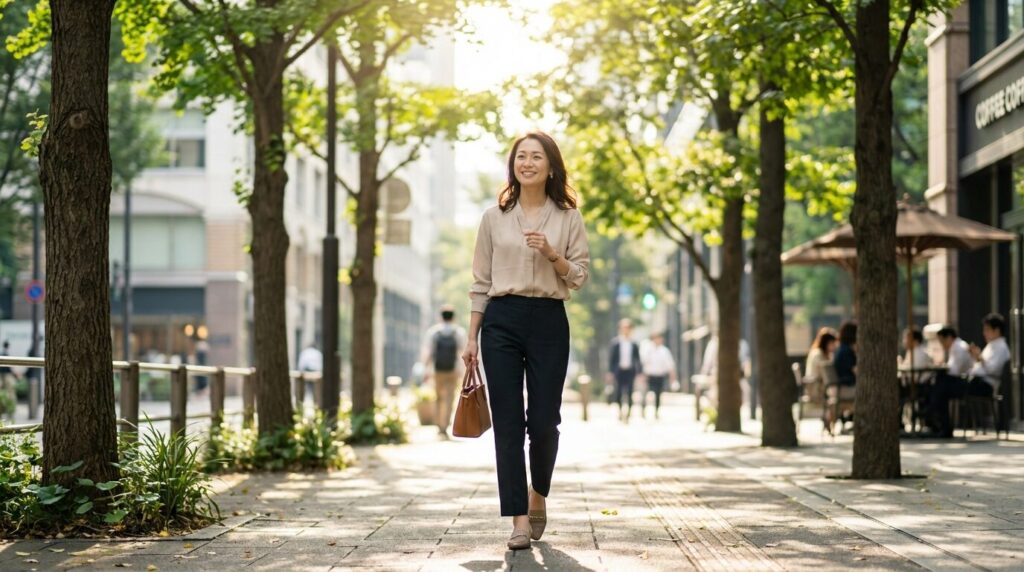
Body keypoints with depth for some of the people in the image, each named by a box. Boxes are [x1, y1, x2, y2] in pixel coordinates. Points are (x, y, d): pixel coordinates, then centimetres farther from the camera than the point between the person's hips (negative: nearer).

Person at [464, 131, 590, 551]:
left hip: (549, 322, 0)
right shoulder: (494, 218, 7)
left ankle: (538, 496, 28)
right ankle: (519, 518, -1)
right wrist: (471, 337, 5)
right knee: (508, 423, -4)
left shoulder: (568, 218, 6)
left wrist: (552, 255, -15)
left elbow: (580, 277, 4)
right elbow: (481, 281, 8)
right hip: (501, 322, 0)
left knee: (543, 421, 0)